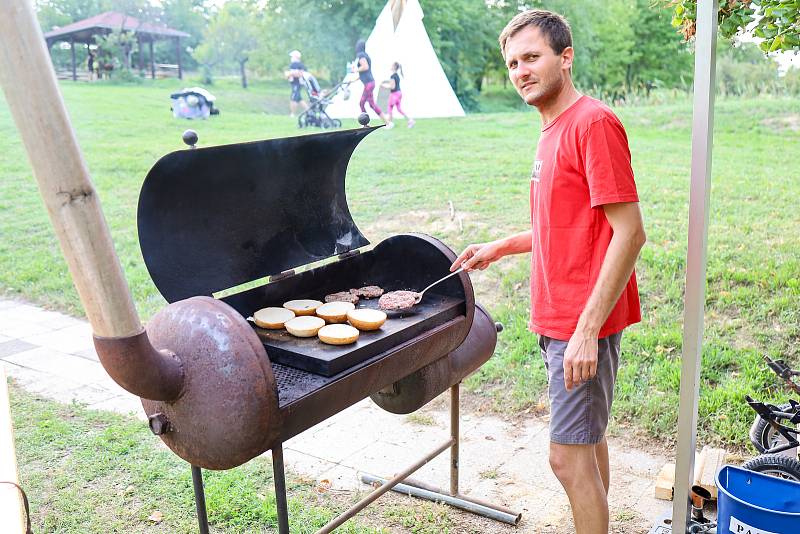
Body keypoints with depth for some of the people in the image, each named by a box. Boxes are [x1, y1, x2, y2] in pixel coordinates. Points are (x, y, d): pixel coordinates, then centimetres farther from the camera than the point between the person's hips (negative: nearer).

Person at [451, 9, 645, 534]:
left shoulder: (594, 122, -16)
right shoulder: (554, 130, 13)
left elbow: (629, 233, -21)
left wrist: (586, 330, -24)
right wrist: (499, 248, 14)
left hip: (584, 323, -9)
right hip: (558, 317, 9)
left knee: (569, 455, -2)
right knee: (587, 440, 20)